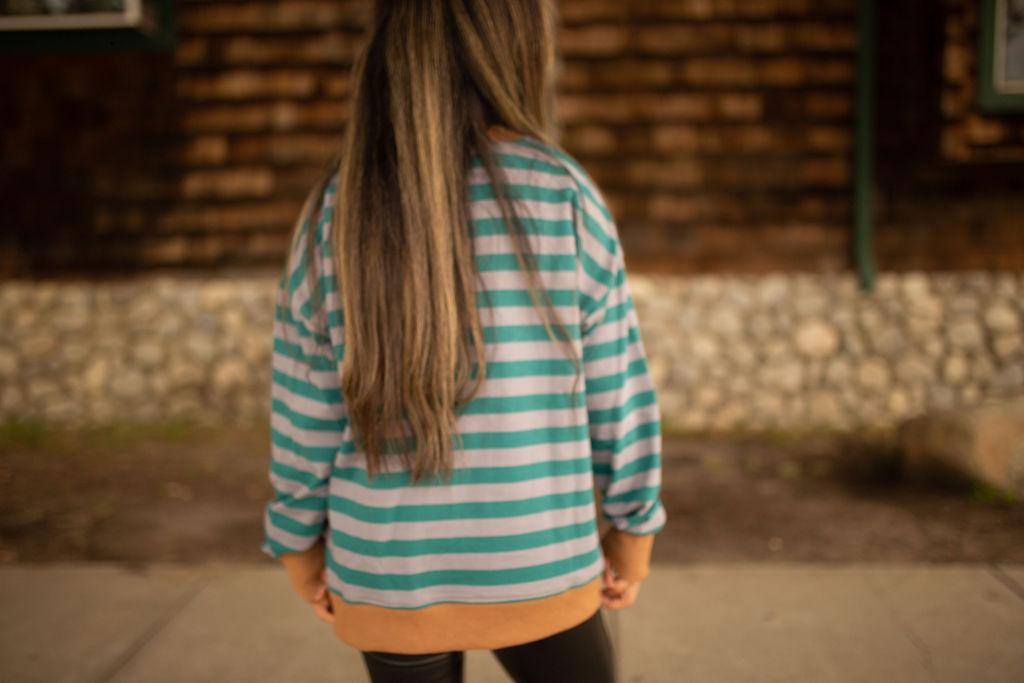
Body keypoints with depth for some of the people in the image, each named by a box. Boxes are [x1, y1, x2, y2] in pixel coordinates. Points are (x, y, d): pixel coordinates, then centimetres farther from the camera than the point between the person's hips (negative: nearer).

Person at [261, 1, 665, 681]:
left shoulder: (334, 212, -7)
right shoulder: (564, 194, -12)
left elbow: (303, 414, -2)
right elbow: (618, 390, -6)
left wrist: (301, 540, 12)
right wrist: (635, 524, 8)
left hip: (388, 581, 2)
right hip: (535, 576, -1)